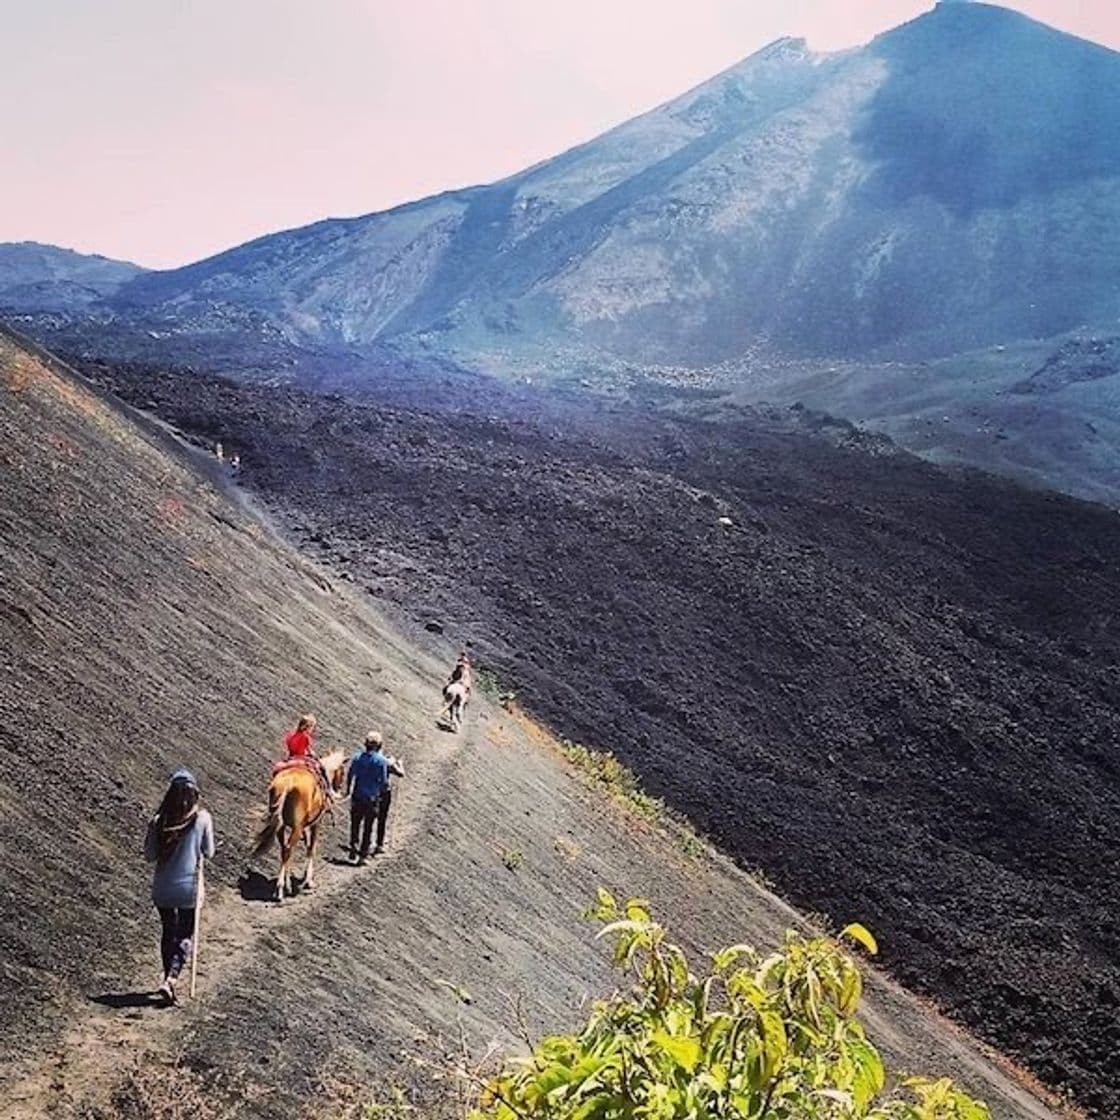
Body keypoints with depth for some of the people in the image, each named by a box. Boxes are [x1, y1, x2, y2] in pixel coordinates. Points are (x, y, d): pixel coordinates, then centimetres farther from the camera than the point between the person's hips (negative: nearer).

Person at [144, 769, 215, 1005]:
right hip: (189, 887, -2)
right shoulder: (202, 818, -12)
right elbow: (209, 853, -3)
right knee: (184, 936, 9)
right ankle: (170, 979, -10)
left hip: (162, 888, 2)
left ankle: (169, 978, 31)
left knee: (168, 933, 21)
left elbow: (150, 855, -3)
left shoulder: (159, 821, -9)